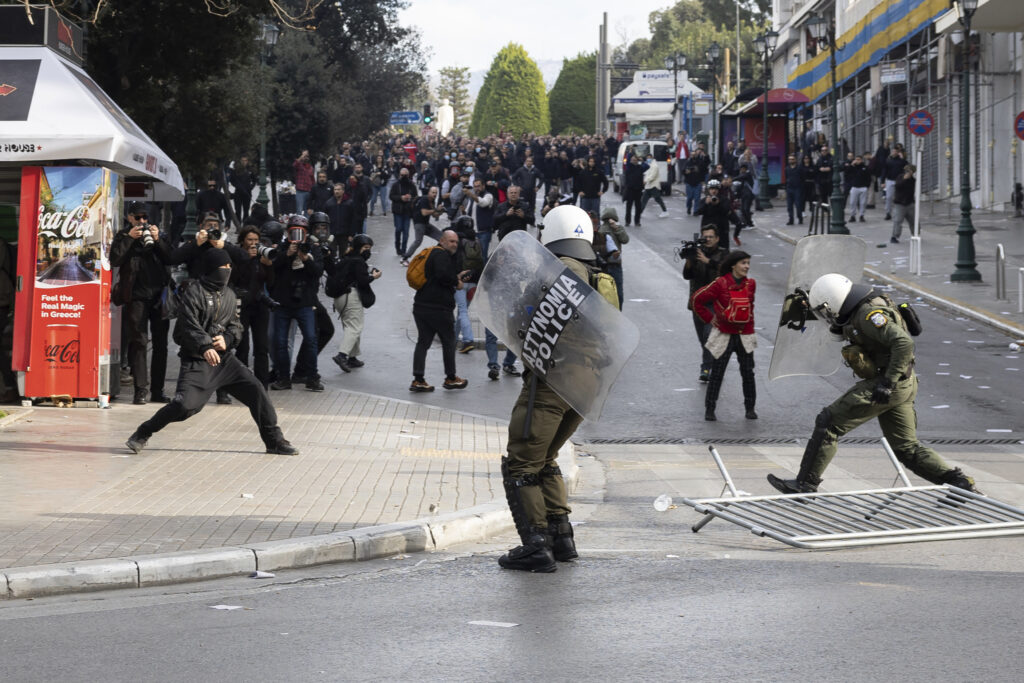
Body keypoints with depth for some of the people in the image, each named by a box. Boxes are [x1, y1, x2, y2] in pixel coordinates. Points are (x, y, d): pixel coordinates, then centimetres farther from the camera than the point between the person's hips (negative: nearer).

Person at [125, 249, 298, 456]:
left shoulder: (229, 295, 13)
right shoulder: (193, 291, -9)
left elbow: (236, 325, 15)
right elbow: (188, 324, -19)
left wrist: (227, 339, -8)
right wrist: (205, 347, -34)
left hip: (224, 358, 6)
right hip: (196, 359, -6)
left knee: (256, 390, -2)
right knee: (185, 405, -20)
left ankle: (275, 441, 10)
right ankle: (143, 434, 0)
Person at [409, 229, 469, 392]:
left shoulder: (433, 254, 22)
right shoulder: (441, 254, -10)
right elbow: (443, 275, -25)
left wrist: (456, 277, 13)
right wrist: (456, 282, -9)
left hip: (421, 306, 9)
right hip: (438, 308, -9)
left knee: (423, 342, 6)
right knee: (448, 342, 7)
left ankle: (418, 380, 0)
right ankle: (451, 378, 16)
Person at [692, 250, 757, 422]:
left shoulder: (750, 284, 2)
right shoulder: (721, 284, -11)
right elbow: (698, 300, -4)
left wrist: (749, 321, 13)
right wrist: (709, 319, -2)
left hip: (745, 335, 3)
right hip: (724, 335, -3)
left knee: (748, 372, 4)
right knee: (717, 373, 2)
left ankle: (750, 408, 15)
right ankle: (709, 409, 10)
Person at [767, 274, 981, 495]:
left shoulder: (869, 314, -19)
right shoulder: (860, 311, 12)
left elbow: (904, 342, -27)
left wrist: (887, 383, -28)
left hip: (891, 386, -10)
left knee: (827, 423, -6)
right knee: (906, 449, 14)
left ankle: (805, 484, -3)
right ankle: (960, 482, 10)